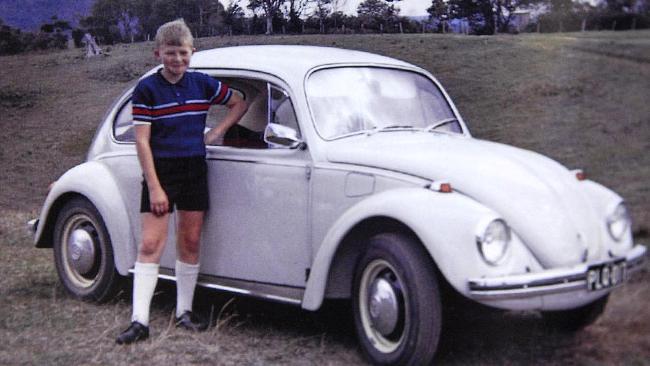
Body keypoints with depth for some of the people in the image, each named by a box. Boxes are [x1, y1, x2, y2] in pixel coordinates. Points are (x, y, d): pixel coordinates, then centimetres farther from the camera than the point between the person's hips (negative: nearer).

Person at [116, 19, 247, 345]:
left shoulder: (202, 83, 4)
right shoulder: (147, 89, -7)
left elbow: (239, 103, 19)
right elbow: (142, 141, -11)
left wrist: (218, 131, 4)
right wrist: (154, 187, -17)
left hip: (195, 170, 4)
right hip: (160, 171, -4)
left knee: (190, 242, 9)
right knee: (150, 244, -7)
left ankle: (184, 312, 21)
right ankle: (139, 321, -6)